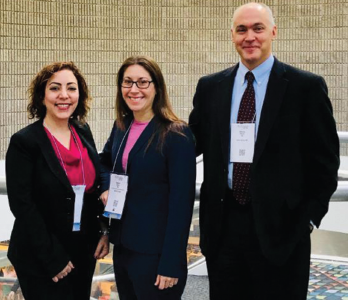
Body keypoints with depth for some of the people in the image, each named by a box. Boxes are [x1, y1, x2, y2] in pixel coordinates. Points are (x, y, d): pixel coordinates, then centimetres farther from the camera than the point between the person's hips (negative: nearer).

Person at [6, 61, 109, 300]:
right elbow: (22, 205, -16)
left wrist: (105, 231, -1)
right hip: (40, 262, -5)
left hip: (85, 252, 6)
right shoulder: (24, 142, -14)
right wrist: (53, 259, -16)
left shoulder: (83, 132, 3)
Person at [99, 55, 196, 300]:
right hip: (122, 246, 7)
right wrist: (106, 187, 2)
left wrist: (171, 263, -18)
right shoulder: (121, 127, 5)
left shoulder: (176, 135, -14)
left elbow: (181, 203, -16)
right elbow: (105, 161, 24)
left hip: (156, 253, -6)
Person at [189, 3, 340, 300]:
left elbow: (325, 160, -2)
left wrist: (310, 216, -5)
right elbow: (193, 143, 14)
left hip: (280, 225, -3)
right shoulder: (210, 87, 7)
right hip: (222, 223, 3)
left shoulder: (306, 86, -4)